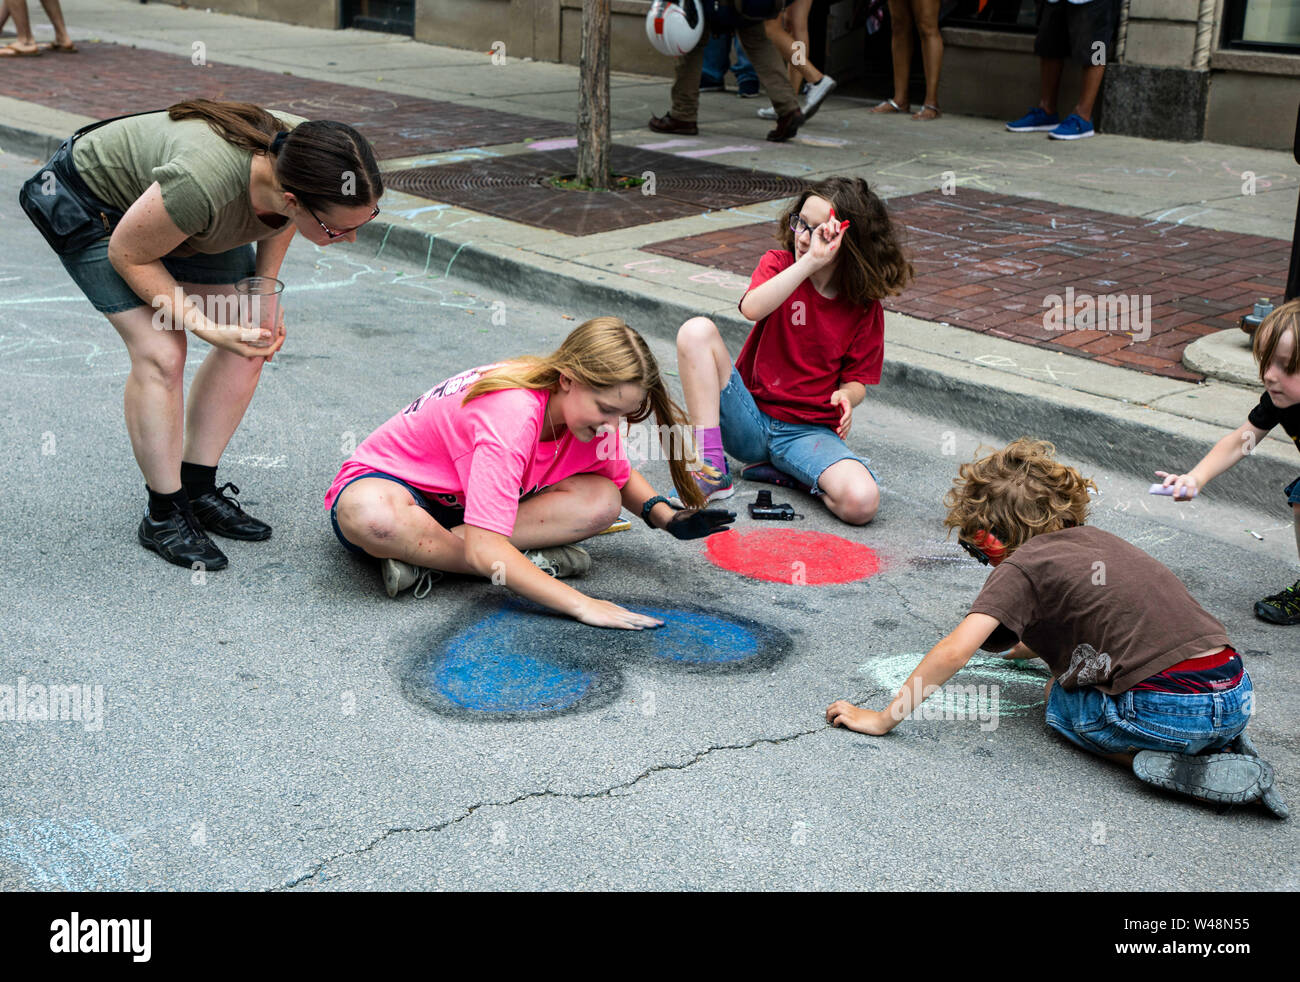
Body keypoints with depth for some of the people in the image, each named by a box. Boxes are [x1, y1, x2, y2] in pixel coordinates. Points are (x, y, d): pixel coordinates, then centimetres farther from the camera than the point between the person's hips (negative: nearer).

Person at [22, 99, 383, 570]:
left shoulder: (313, 166, -26)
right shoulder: (204, 184, -45)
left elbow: (279, 221, 0)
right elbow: (128, 253, -26)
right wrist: (206, 328, -28)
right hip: (102, 204, -6)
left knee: (251, 344, -3)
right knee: (160, 352, -17)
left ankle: (198, 491, 9)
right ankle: (163, 515, -2)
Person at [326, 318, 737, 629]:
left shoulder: (589, 405, -13)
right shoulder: (513, 414, -36)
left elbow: (620, 478, 10)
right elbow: (484, 550, -42)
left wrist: (668, 518, -11)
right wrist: (581, 605, -45)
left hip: (469, 500, 7)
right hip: (390, 484, -7)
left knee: (600, 501, -17)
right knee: (370, 515, -45)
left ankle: (421, 555, -20)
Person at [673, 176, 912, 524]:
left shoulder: (865, 307, -1)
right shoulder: (779, 263, -2)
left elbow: (856, 379, 5)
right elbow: (752, 309, -25)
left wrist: (845, 396, -18)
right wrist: (809, 262, -31)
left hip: (809, 431, -1)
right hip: (750, 417, 1)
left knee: (861, 502, -32)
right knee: (697, 331, -23)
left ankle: (785, 473, 0)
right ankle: (712, 470, -20)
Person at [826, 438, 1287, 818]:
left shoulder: (1020, 567, -2)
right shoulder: (1093, 539, 20)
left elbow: (954, 652, -12)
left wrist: (883, 718, -4)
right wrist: (1023, 647, 51)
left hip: (1175, 711, -7)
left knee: (1060, 705, 19)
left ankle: (1161, 764, -4)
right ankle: (1223, 745, 11)